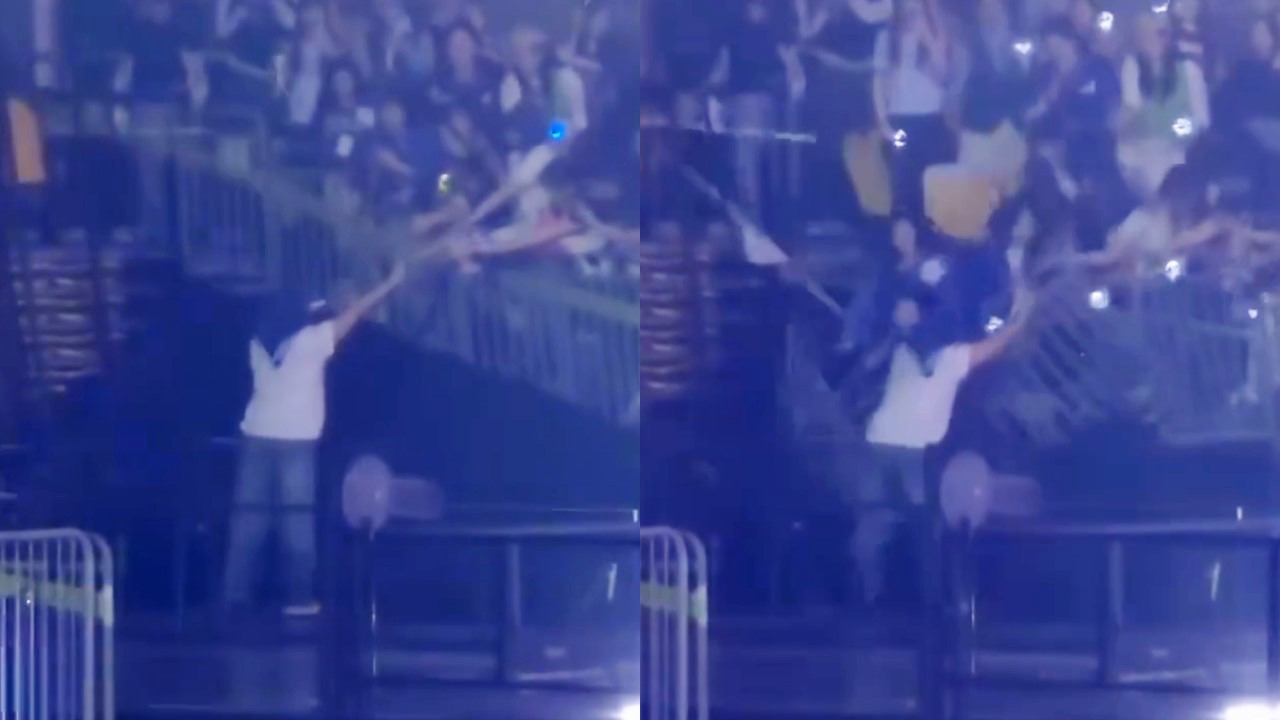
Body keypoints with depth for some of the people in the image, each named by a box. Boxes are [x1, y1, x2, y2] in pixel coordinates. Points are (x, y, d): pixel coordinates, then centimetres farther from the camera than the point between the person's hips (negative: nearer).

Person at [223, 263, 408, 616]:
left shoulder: (259, 345, 10)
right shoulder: (309, 341, -2)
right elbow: (355, 314, 2)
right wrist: (392, 282, 10)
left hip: (257, 437, 4)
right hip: (296, 440, -4)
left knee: (249, 519, 6)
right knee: (297, 520, 0)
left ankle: (235, 594, 4)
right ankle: (298, 597, -1)